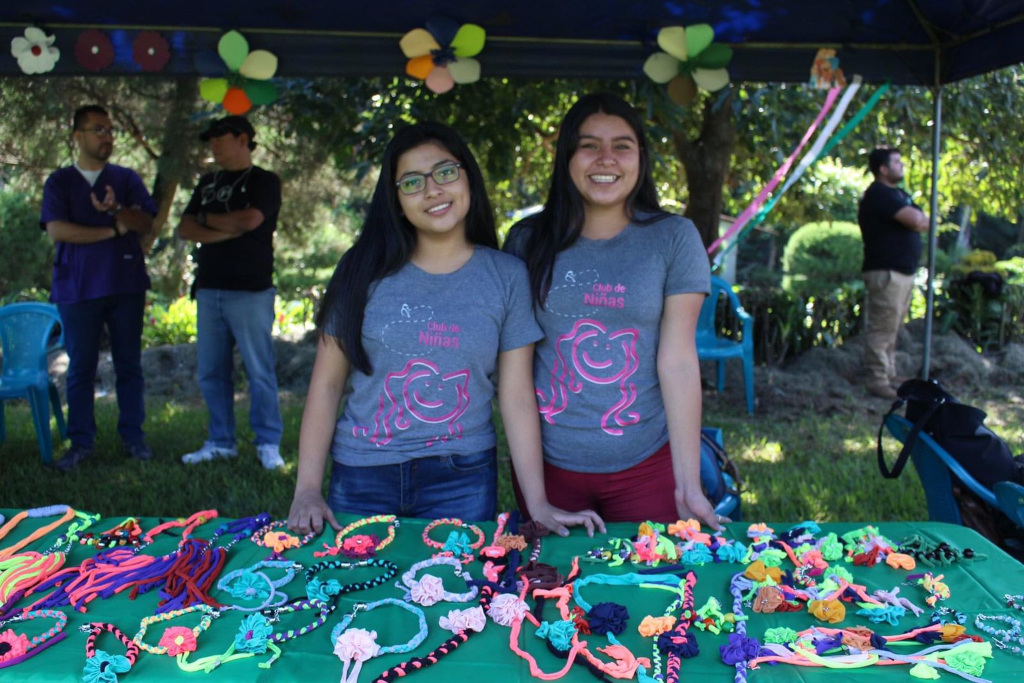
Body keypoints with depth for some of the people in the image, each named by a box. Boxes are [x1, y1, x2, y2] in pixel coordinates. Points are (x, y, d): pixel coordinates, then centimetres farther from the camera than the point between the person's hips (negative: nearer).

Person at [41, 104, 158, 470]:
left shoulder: (126, 178, 12)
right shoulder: (59, 182, 7)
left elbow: (147, 223, -1)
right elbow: (56, 230, -6)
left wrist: (117, 210, -21)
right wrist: (113, 231, -9)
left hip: (126, 285, 1)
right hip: (78, 287, -1)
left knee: (129, 365, 5)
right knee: (80, 368, 2)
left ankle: (133, 436, 13)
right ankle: (81, 442, 10)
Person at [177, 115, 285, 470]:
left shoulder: (265, 182, 1)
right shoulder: (208, 183, 19)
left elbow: (249, 219, -16)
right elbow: (184, 229, 10)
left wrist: (206, 219, -1)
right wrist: (226, 231, -6)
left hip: (250, 291, -6)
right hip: (209, 290, 6)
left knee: (259, 371, -3)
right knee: (211, 373, 8)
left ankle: (268, 443, 5)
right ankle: (220, 442, 19)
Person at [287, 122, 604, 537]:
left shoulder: (506, 276, 0)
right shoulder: (365, 270, -1)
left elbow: (517, 396, -1)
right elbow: (327, 384, 1)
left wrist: (538, 503, -5)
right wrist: (307, 489, -6)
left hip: (461, 482, 0)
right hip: (361, 479, 1)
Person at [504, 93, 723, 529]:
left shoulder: (674, 238, -5)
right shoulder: (527, 240, -1)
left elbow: (678, 361, -8)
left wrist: (689, 484, -10)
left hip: (645, 465, -1)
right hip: (548, 461, 1)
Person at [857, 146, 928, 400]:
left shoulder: (897, 194, 20)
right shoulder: (879, 194, -14)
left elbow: (921, 222, 17)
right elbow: (915, 220, -23)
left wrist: (918, 219, -5)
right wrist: (920, 218, 0)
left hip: (903, 271, 10)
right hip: (886, 272, -10)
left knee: (892, 327, 16)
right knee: (882, 327, -7)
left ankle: (889, 374, 25)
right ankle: (877, 380, -3)